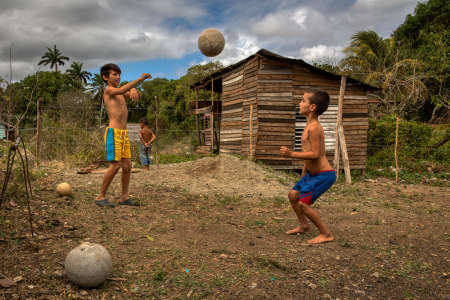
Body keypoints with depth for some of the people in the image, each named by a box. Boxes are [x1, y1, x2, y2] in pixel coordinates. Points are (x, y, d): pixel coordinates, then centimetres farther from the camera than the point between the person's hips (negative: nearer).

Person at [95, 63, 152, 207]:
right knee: (115, 166, -10)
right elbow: (122, 90, -24)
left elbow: (136, 96, 11)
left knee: (127, 166, 5)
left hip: (124, 134, 8)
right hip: (113, 132, -8)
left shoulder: (119, 92, 19)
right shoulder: (108, 90, -4)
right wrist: (139, 79, -26)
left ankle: (124, 197, 14)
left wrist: (134, 91, -12)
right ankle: (101, 197, 2)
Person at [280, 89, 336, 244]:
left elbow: (315, 154, -26)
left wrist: (291, 154, -28)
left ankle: (326, 234, 3)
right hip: (313, 173, 10)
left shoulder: (314, 127, -22)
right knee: (293, 195, 16)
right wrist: (304, 172, 23)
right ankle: (303, 225, 35)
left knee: (303, 203, -11)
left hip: (324, 174, -10)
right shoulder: (310, 126, 9)